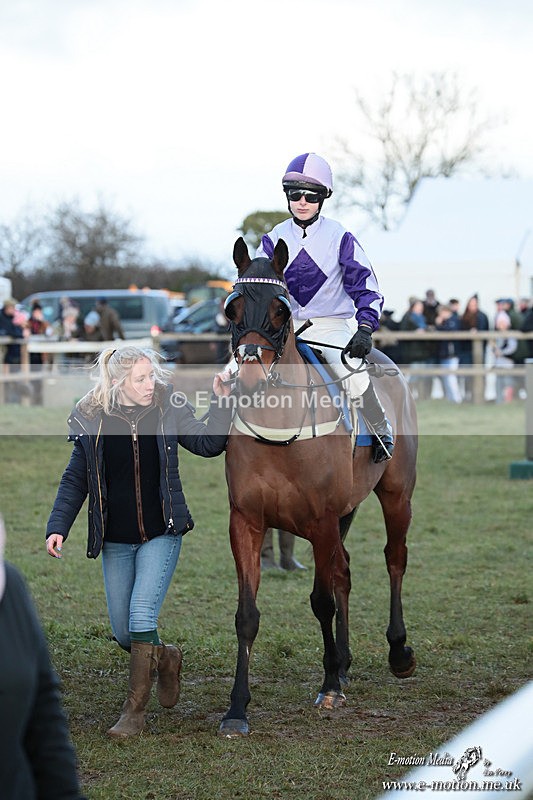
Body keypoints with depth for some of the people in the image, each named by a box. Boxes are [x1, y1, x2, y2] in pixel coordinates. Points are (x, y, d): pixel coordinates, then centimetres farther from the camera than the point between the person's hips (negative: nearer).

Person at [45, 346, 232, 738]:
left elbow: (208, 444, 1)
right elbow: (75, 480, 3)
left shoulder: (169, 409, -5)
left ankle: (135, 710, -3)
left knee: (141, 616, -14)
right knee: (122, 632, 8)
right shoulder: (91, 420, -5)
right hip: (115, 542, 2)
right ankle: (166, 658, 40)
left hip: (161, 535, -2)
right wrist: (58, 526, -6)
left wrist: (221, 402, -11)